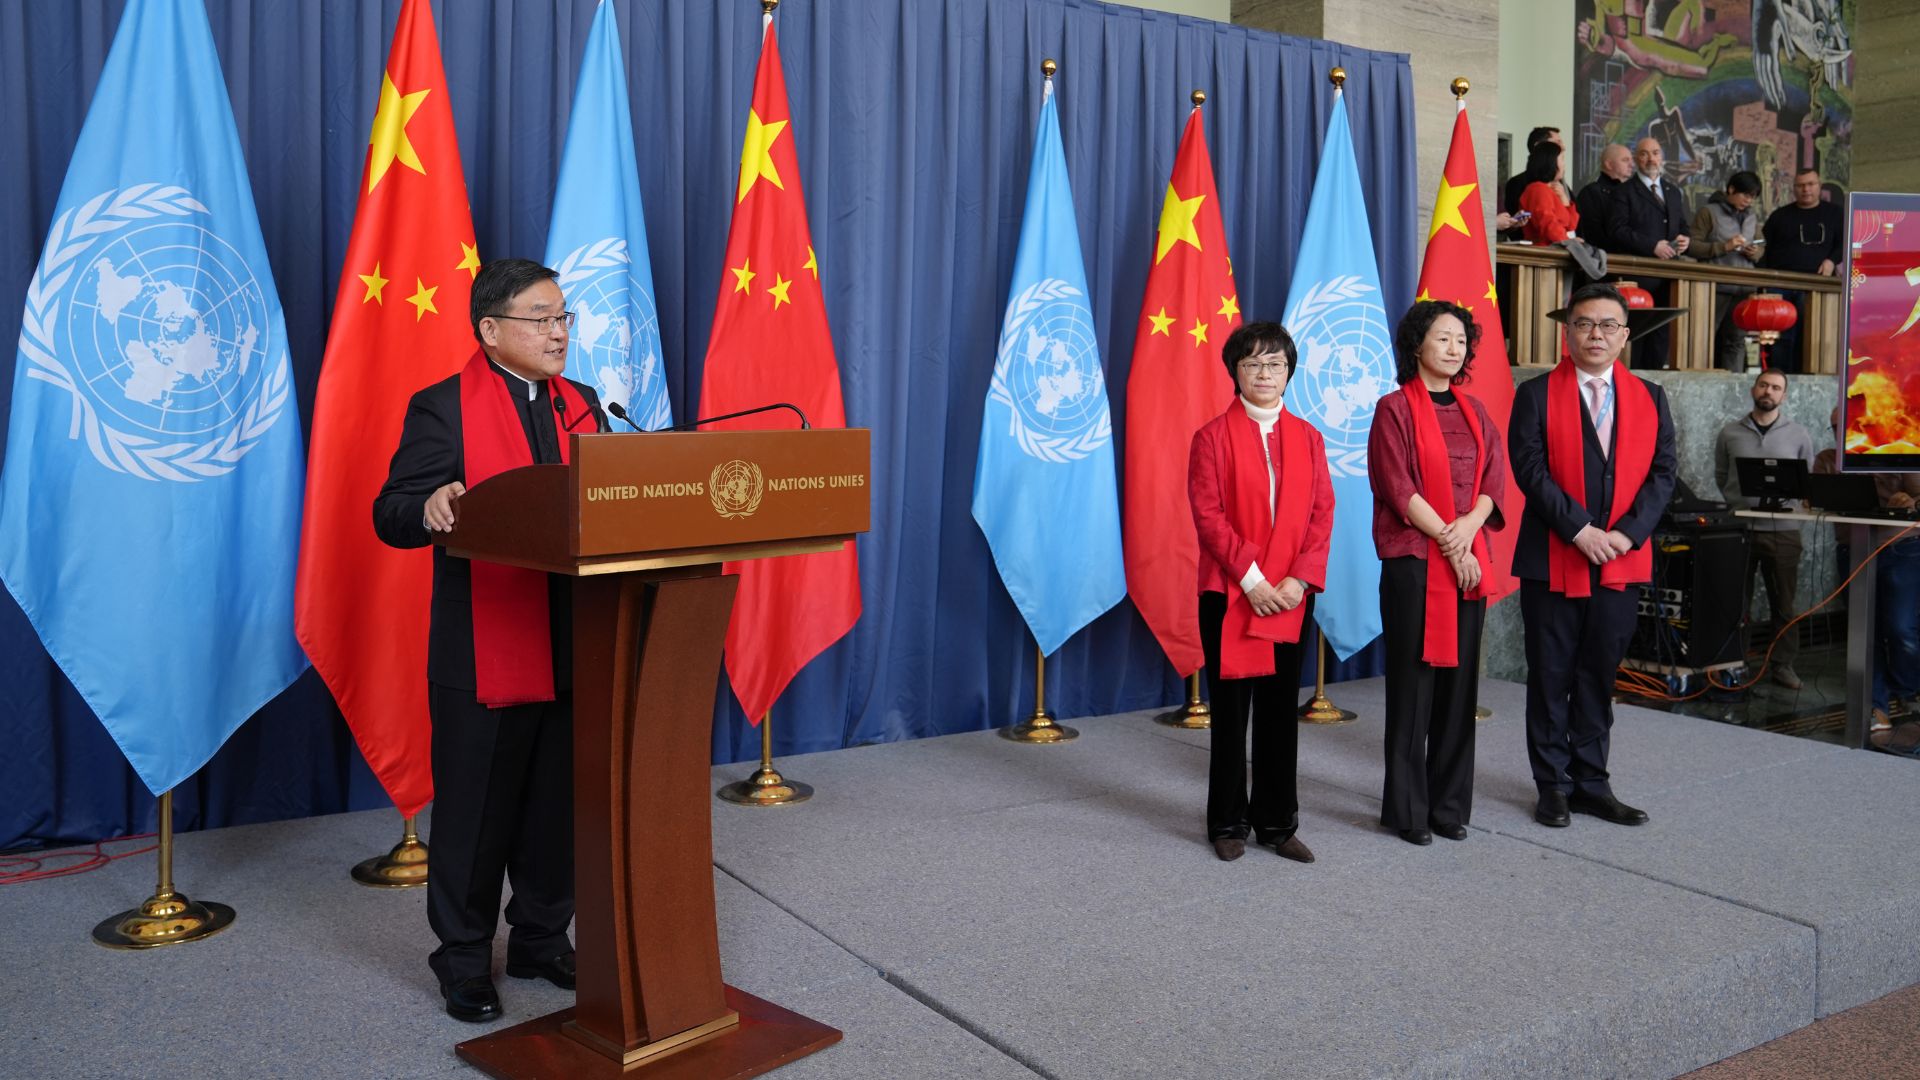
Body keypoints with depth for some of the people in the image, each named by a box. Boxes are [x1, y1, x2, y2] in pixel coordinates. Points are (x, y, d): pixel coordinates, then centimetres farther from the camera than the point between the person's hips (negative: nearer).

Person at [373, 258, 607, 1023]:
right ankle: (464, 962, 23)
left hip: (571, 648, 5)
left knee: (558, 808, 15)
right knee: (475, 813, 7)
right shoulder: (443, 409, -6)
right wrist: (432, 509, -31)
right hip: (482, 653, -5)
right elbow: (391, 515, -10)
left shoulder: (582, 406, 11)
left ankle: (541, 940, 32)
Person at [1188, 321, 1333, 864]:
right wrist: (1251, 579, -15)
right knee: (1231, 710, 4)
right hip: (1229, 594, -3)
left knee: (1282, 710, 8)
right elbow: (1208, 515, -9)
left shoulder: (1307, 437, 9)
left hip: (1290, 595, 3)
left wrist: (1300, 578, -9)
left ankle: (1278, 822, 19)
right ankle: (1228, 823, 15)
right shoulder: (1214, 435, -2)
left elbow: (1322, 512, 4)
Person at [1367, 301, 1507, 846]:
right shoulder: (1395, 409, -2)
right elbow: (1399, 488, -9)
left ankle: (1450, 804, 17)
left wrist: (1470, 525, -11)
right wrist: (1449, 543, -13)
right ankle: (1407, 810, 8)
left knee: (1459, 682, 7)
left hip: (1469, 561, 5)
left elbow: (1495, 477, 8)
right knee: (1413, 684, -2)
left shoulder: (1474, 410, 14)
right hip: (1413, 561, -5)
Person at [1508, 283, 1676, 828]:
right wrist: (1580, 530, -16)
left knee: (1599, 676, 10)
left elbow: (1662, 473, 5)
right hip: (1553, 559, -3)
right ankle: (1553, 785, 14)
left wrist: (1627, 533, -10)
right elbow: (1530, 469, -8)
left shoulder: (1650, 398, 11)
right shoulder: (1537, 395, 1)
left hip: (1623, 560, 3)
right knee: (1551, 677, 4)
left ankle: (1591, 783, 20)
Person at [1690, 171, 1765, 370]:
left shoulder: (1752, 217, 17)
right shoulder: (1708, 212, -1)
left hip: (1744, 287, 5)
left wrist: (1755, 252, -2)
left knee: (1736, 339, 6)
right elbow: (1694, 246, -7)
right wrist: (1725, 246, -17)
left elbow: (1761, 247, 22)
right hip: (1715, 287, -5)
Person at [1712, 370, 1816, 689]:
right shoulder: (1730, 432, 6)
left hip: (1783, 530, 0)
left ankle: (1783, 664, 13)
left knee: (1784, 603, 5)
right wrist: (1738, 504, 0)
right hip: (1740, 528, 0)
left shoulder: (1799, 435, 6)